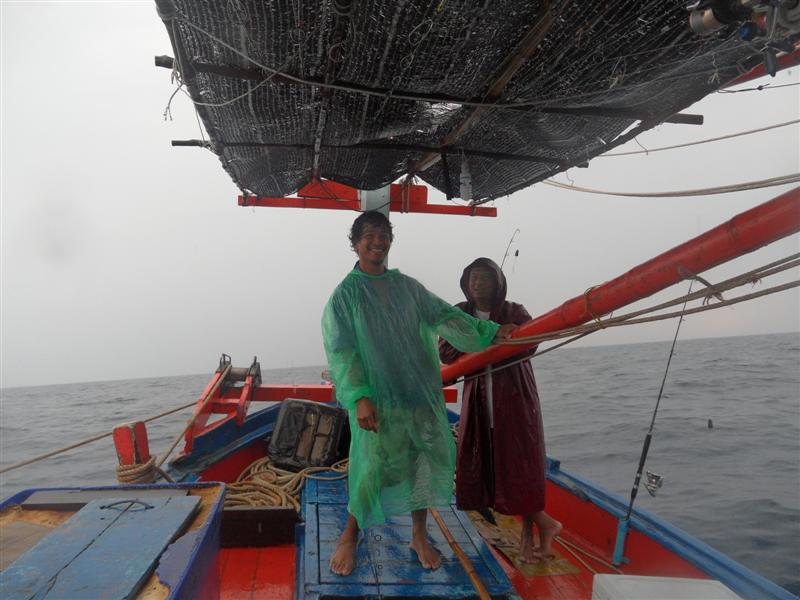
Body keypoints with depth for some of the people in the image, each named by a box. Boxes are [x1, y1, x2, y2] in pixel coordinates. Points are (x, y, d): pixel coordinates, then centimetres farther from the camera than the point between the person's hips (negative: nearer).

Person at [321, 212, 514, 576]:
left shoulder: (407, 286, 9)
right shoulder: (346, 293, -4)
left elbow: (443, 316, 9)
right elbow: (340, 351, -9)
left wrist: (490, 331, 3)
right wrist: (359, 397, -20)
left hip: (420, 392, 4)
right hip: (378, 398, -4)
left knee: (424, 460, 9)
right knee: (373, 465, -1)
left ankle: (419, 536, 30)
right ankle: (349, 538, 24)